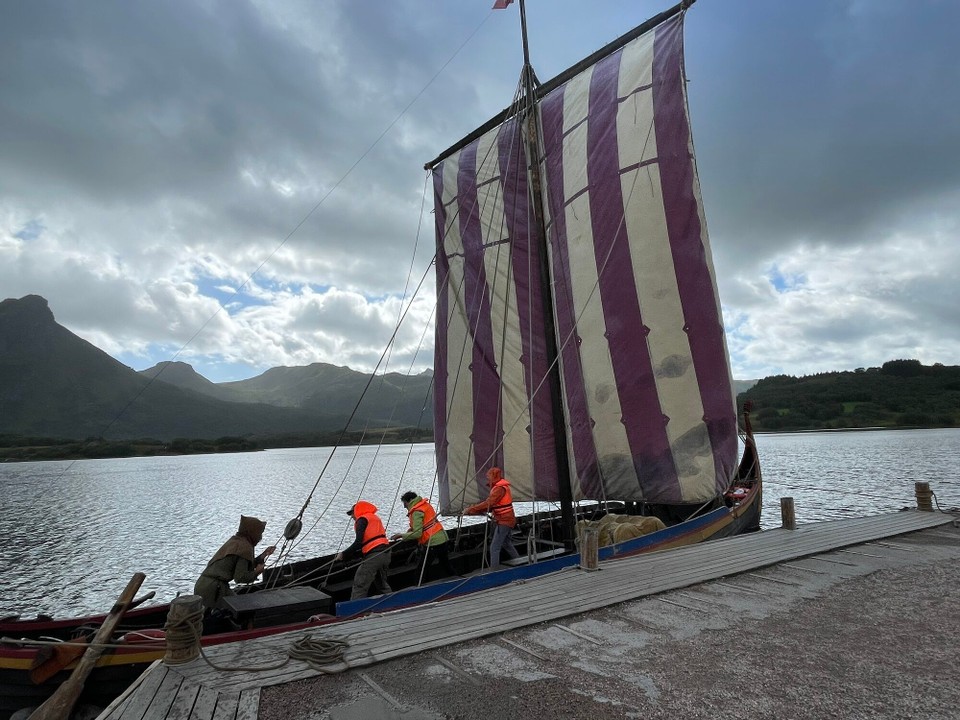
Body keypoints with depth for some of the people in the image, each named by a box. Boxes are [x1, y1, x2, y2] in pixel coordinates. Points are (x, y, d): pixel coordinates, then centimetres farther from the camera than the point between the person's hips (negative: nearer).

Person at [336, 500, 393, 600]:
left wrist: (344, 554, -8)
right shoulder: (375, 518, 23)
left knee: (360, 584, -8)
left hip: (374, 555, -9)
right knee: (382, 584, 23)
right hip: (385, 553, 9)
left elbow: (358, 542, -13)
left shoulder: (362, 519, -2)